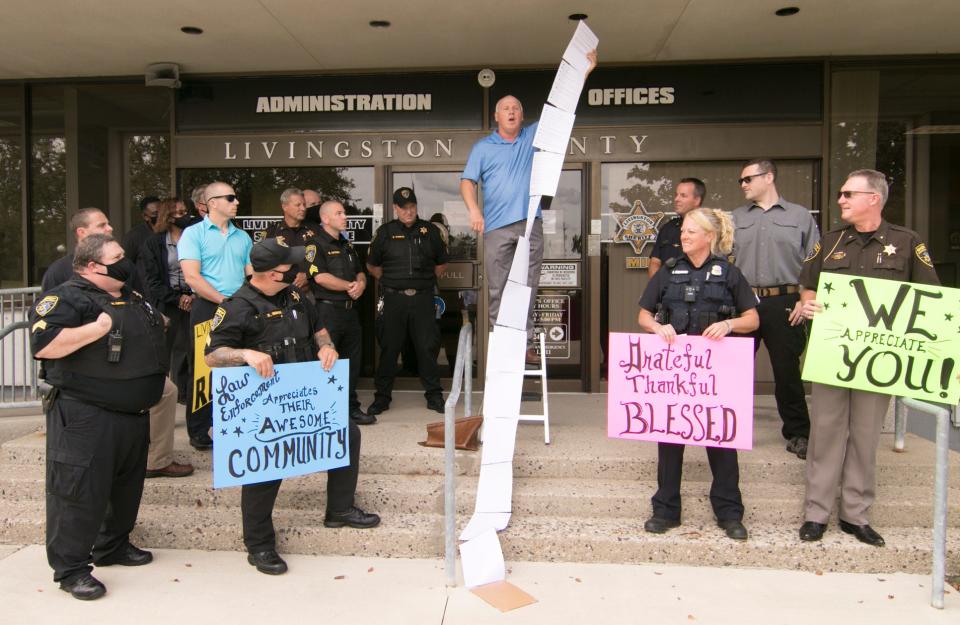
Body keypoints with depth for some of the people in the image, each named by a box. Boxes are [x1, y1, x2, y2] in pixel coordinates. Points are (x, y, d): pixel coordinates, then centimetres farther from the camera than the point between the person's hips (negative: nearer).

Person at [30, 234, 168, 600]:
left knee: (127, 485, 19)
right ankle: (70, 569, 11)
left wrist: (155, 323, 12)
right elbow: (43, 344, -26)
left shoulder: (132, 299, 16)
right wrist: (99, 327, -26)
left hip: (134, 415, 9)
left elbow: (152, 339, 32)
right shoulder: (66, 298, -12)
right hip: (85, 418, -9)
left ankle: (113, 546, 36)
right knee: (80, 491, -1)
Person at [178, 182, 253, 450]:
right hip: (207, 308, -5)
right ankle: (199, 433, 13)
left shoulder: (242, 237, 14)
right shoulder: (194, 233, -2)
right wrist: (225, 300, -15)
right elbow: (192, 277, -12)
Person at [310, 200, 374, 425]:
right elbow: (320, 277, -17)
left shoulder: (347, 245, 19)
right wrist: (350, 286, -8)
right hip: (328, 310, -8)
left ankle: (352, 408, 22)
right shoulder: (316, 244, -6)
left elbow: (360, 273, 21)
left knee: (352, 362, 12)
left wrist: (361, 284, -2)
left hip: (350, 309, 8)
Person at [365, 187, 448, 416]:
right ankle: (382, 397, 14)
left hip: (423, 298, 1)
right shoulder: (385, 232, 6)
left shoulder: (430, 230, 9)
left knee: (428, 347, 2)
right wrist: (391, 281, 8)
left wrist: (425, 281, 12)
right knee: (389, 348, 4)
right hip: (393, 298, 0)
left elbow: (441, 264, 19)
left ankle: (434, 396, 13)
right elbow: (372, 266, 14)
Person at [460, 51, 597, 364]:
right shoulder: (483, 147, 12)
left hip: (530, 224, 2)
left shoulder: (535, 136, 16)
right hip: (497, 227, -1)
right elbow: (467, 181, 5)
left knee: (528, 288, 1)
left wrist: (585, 71, 12)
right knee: (497, 290, -1)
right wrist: (474, 210, -14)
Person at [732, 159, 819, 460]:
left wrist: (805, 300, -5)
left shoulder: (800, 216, 6)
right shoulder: (736, 218, 13)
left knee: (787, 370, 4)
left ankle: (797, 434, 18)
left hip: (783, 303, -2)